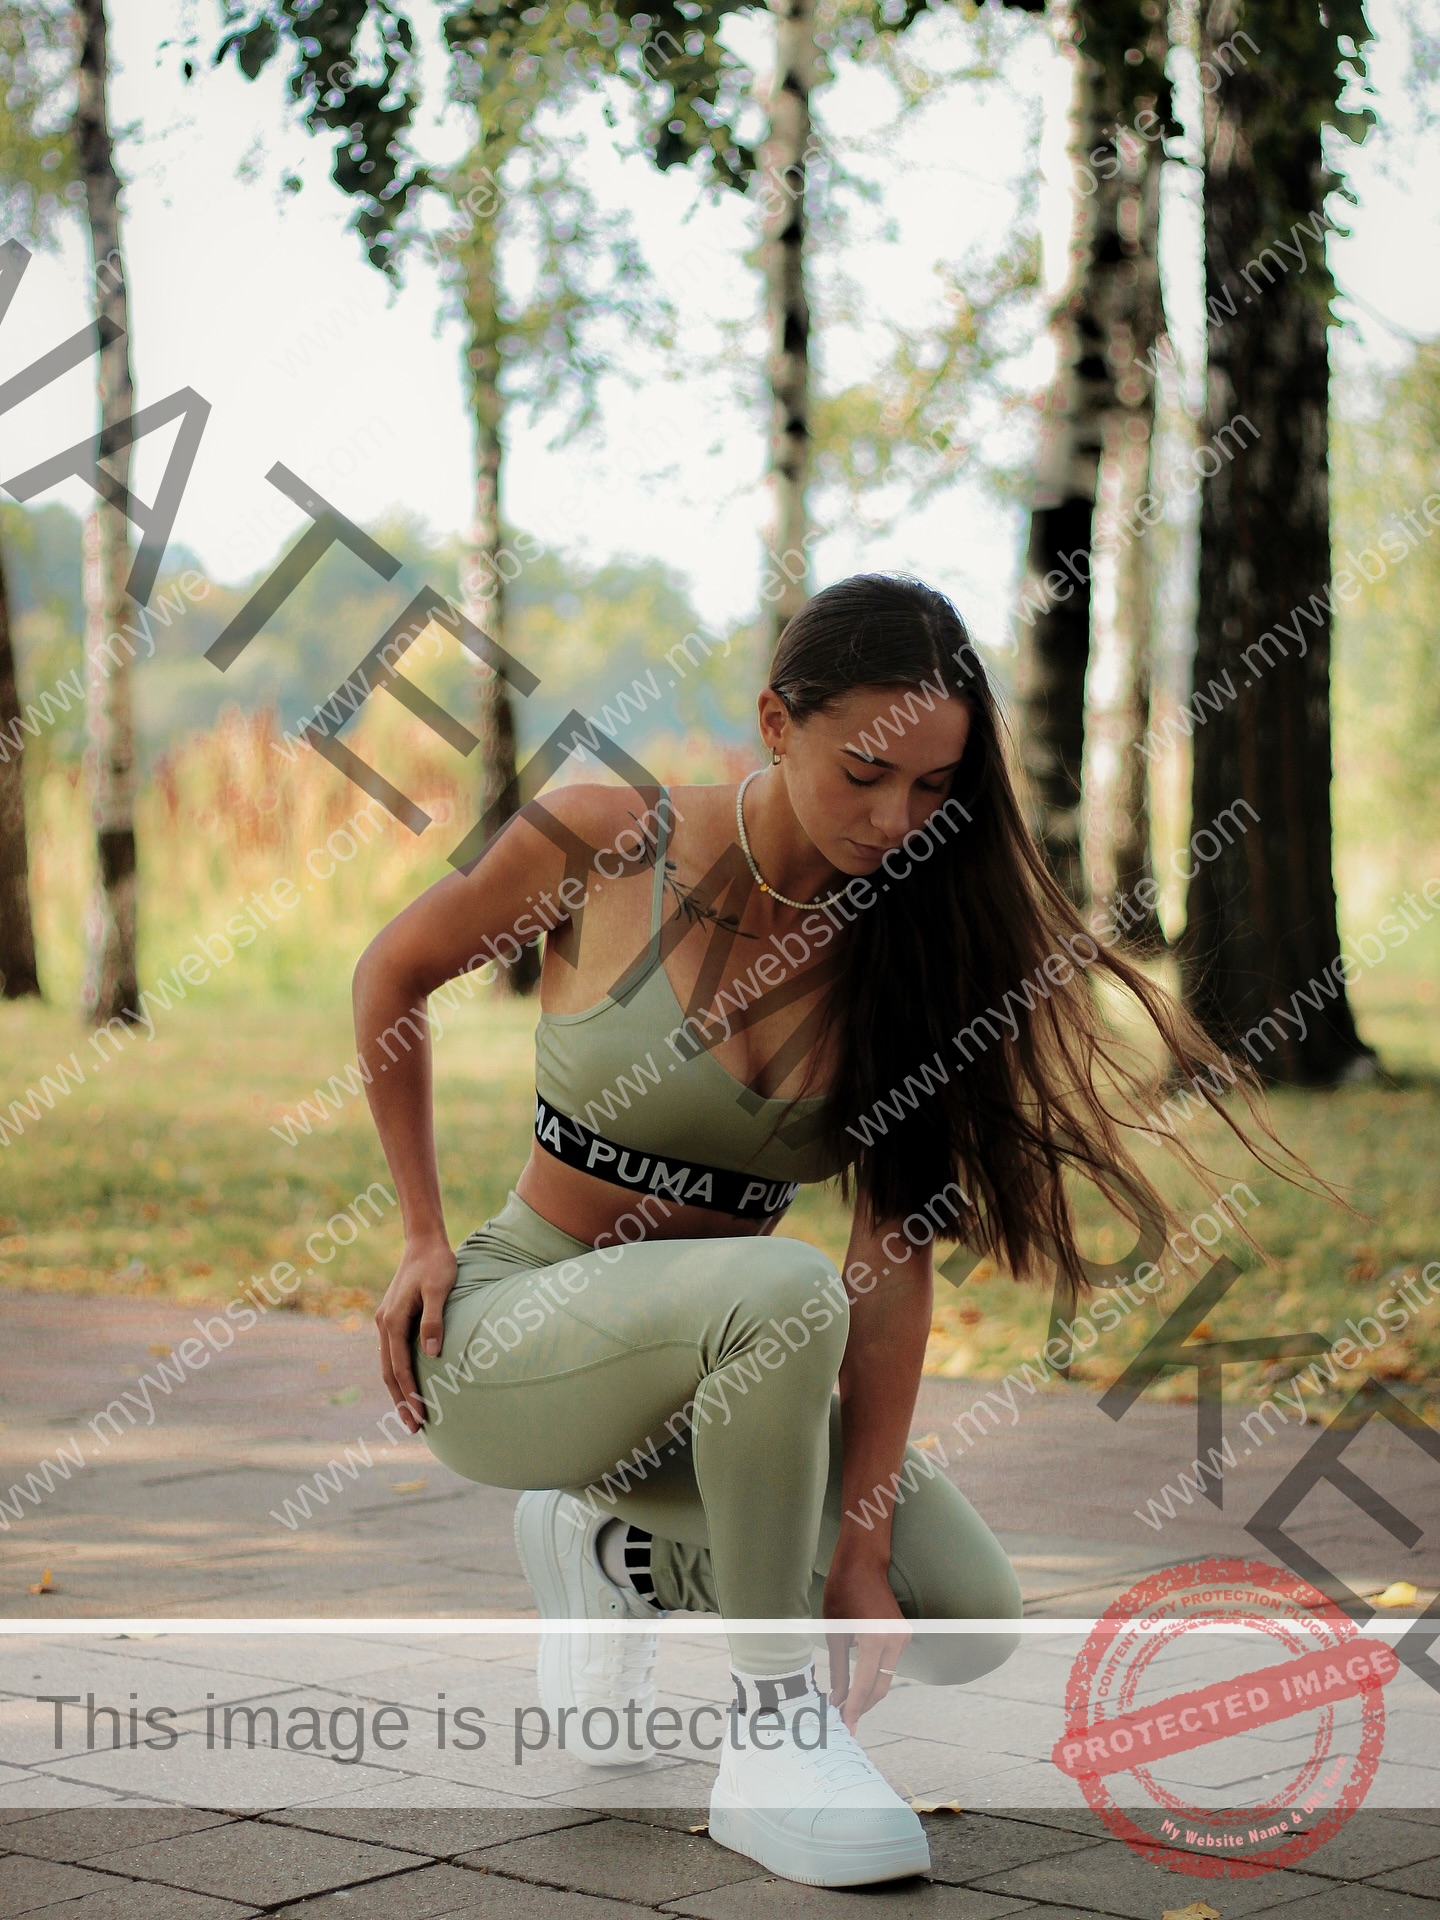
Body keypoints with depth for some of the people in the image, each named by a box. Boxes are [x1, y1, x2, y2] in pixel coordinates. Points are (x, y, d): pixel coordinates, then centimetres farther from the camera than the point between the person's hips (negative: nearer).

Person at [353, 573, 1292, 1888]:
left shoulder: (908, 950, -5)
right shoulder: (605, 846, -15)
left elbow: (895, 1261, -10)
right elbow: (391, 977, 2)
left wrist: (859, 1546, -15)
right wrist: (422, 1234, -1)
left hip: (709, 1366, 5)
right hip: (506, 1334, -5)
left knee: (966, 1620, -8)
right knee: (780, 1294, -36)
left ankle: (617, 1547, 16)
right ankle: (772, 1733, -20)